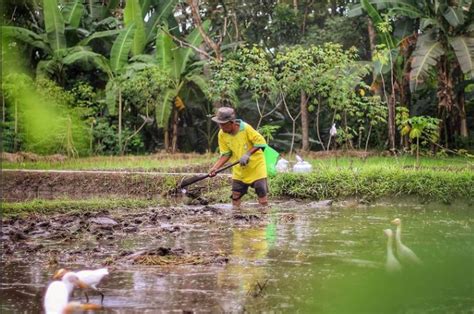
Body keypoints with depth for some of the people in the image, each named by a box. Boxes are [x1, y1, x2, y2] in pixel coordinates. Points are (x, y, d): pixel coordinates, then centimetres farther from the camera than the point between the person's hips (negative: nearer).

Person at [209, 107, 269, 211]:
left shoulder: (245, 128, -23)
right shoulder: (222, 134, -9)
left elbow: (261, 142, -19)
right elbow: (226, 154, -3)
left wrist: (247, 154, -27)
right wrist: (215, 167, -16)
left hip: (256, 164, -4)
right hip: (239, 169, 4)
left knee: (261, 191, -8)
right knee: (236, 193, 2)